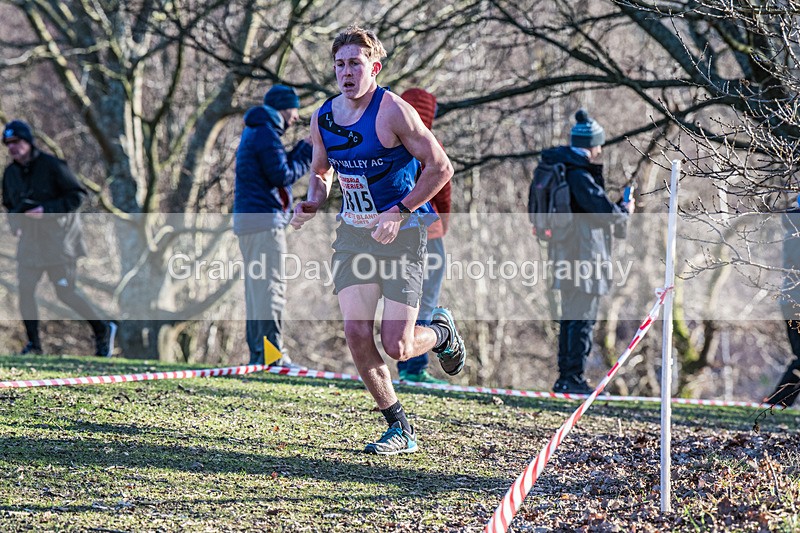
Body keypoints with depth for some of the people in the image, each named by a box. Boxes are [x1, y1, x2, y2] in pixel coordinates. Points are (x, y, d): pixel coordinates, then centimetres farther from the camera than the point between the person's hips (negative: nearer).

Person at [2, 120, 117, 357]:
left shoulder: (51, 166, -13)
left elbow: (78, 194, -13)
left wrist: (46, 210, -21)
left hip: (58, 238, -6)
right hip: (29, 239, 6)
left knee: (65, 293, -4)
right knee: (25, 290, -4)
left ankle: (102, 329, 14)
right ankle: (33, 343, 8)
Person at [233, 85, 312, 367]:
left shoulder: (253, 132, 21)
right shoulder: (266, 133, -11)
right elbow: (283, 176, -15)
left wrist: (303, 148, 15)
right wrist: (307, 153, -4)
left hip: (246, 217, 11)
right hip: (265, 219, -11)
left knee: (256, 286, 12)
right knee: (271, 285, -11)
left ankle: (258, 352, 14)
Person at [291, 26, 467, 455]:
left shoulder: (392, 112, -16)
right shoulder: (323, 118, 2)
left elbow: (440, 167, -14)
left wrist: (399, 212, -20)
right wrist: (313, 203, -2)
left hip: (401, 232, -5)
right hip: (353, 232, 5)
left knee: (395, 347, -9)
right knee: (356, 332, -8)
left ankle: (442, 333, 29)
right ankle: (400, 429, 8)